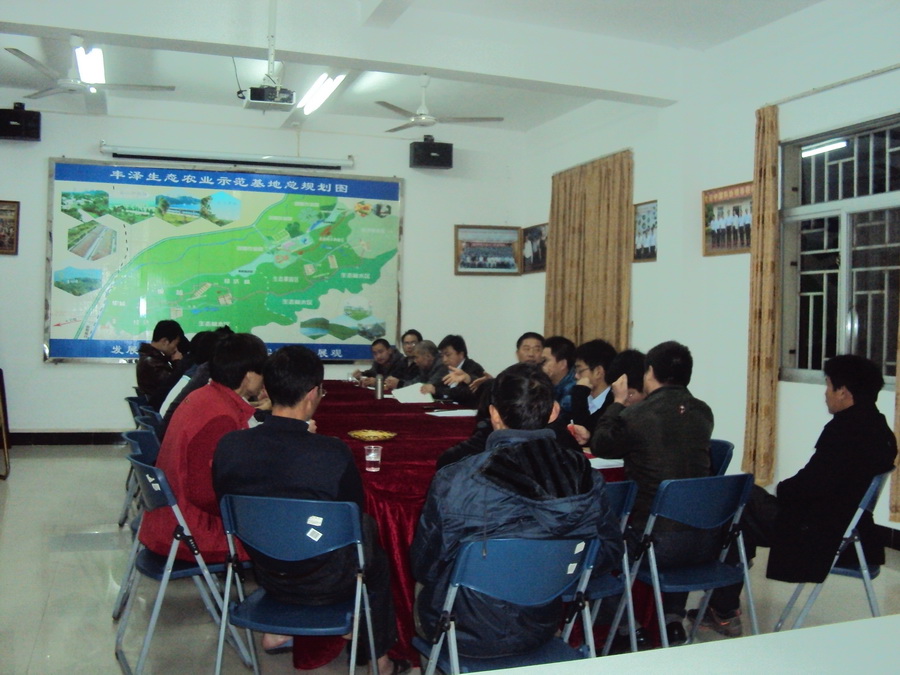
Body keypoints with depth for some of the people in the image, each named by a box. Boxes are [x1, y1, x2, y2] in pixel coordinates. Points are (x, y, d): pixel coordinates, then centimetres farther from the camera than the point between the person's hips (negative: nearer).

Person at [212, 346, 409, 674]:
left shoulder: (228, 446, -18)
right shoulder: (333, 453, -29)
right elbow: (355, 512, -11)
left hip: (265, 575, 4)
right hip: (325, 583, -4)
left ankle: (276, 629, 37)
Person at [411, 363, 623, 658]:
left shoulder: (454, 482, -26)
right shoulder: (588, 481, -18)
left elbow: (425, 567, -14)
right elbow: (610, 554, -4)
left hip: (469, 636, -3)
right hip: (540, 630, 4)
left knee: (423, 591, 30)